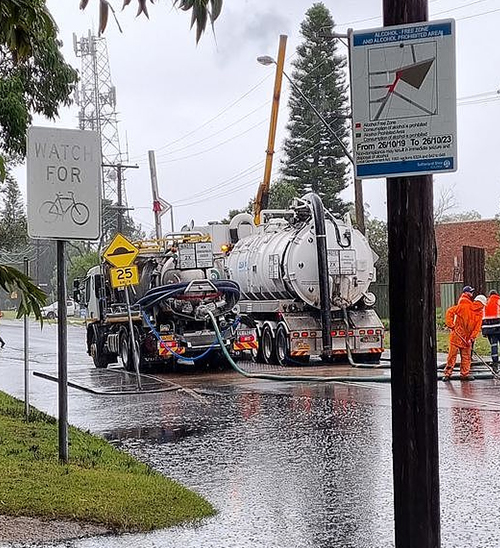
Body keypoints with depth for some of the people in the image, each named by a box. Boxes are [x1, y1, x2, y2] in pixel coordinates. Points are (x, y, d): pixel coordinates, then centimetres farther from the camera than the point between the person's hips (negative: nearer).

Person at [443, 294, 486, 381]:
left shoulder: (480, 313, 3)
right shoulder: (464, 306, -12)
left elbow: (477, 328, 0)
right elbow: (450, 311, -10)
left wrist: (471, 338, -12)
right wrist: (450, 324, -16)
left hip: (467, 338, 5)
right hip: (457, 335, -5)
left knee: (466, 356, 7)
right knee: (452, 354, -3)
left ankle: (465, 374, 16)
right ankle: (447, 373, 4)